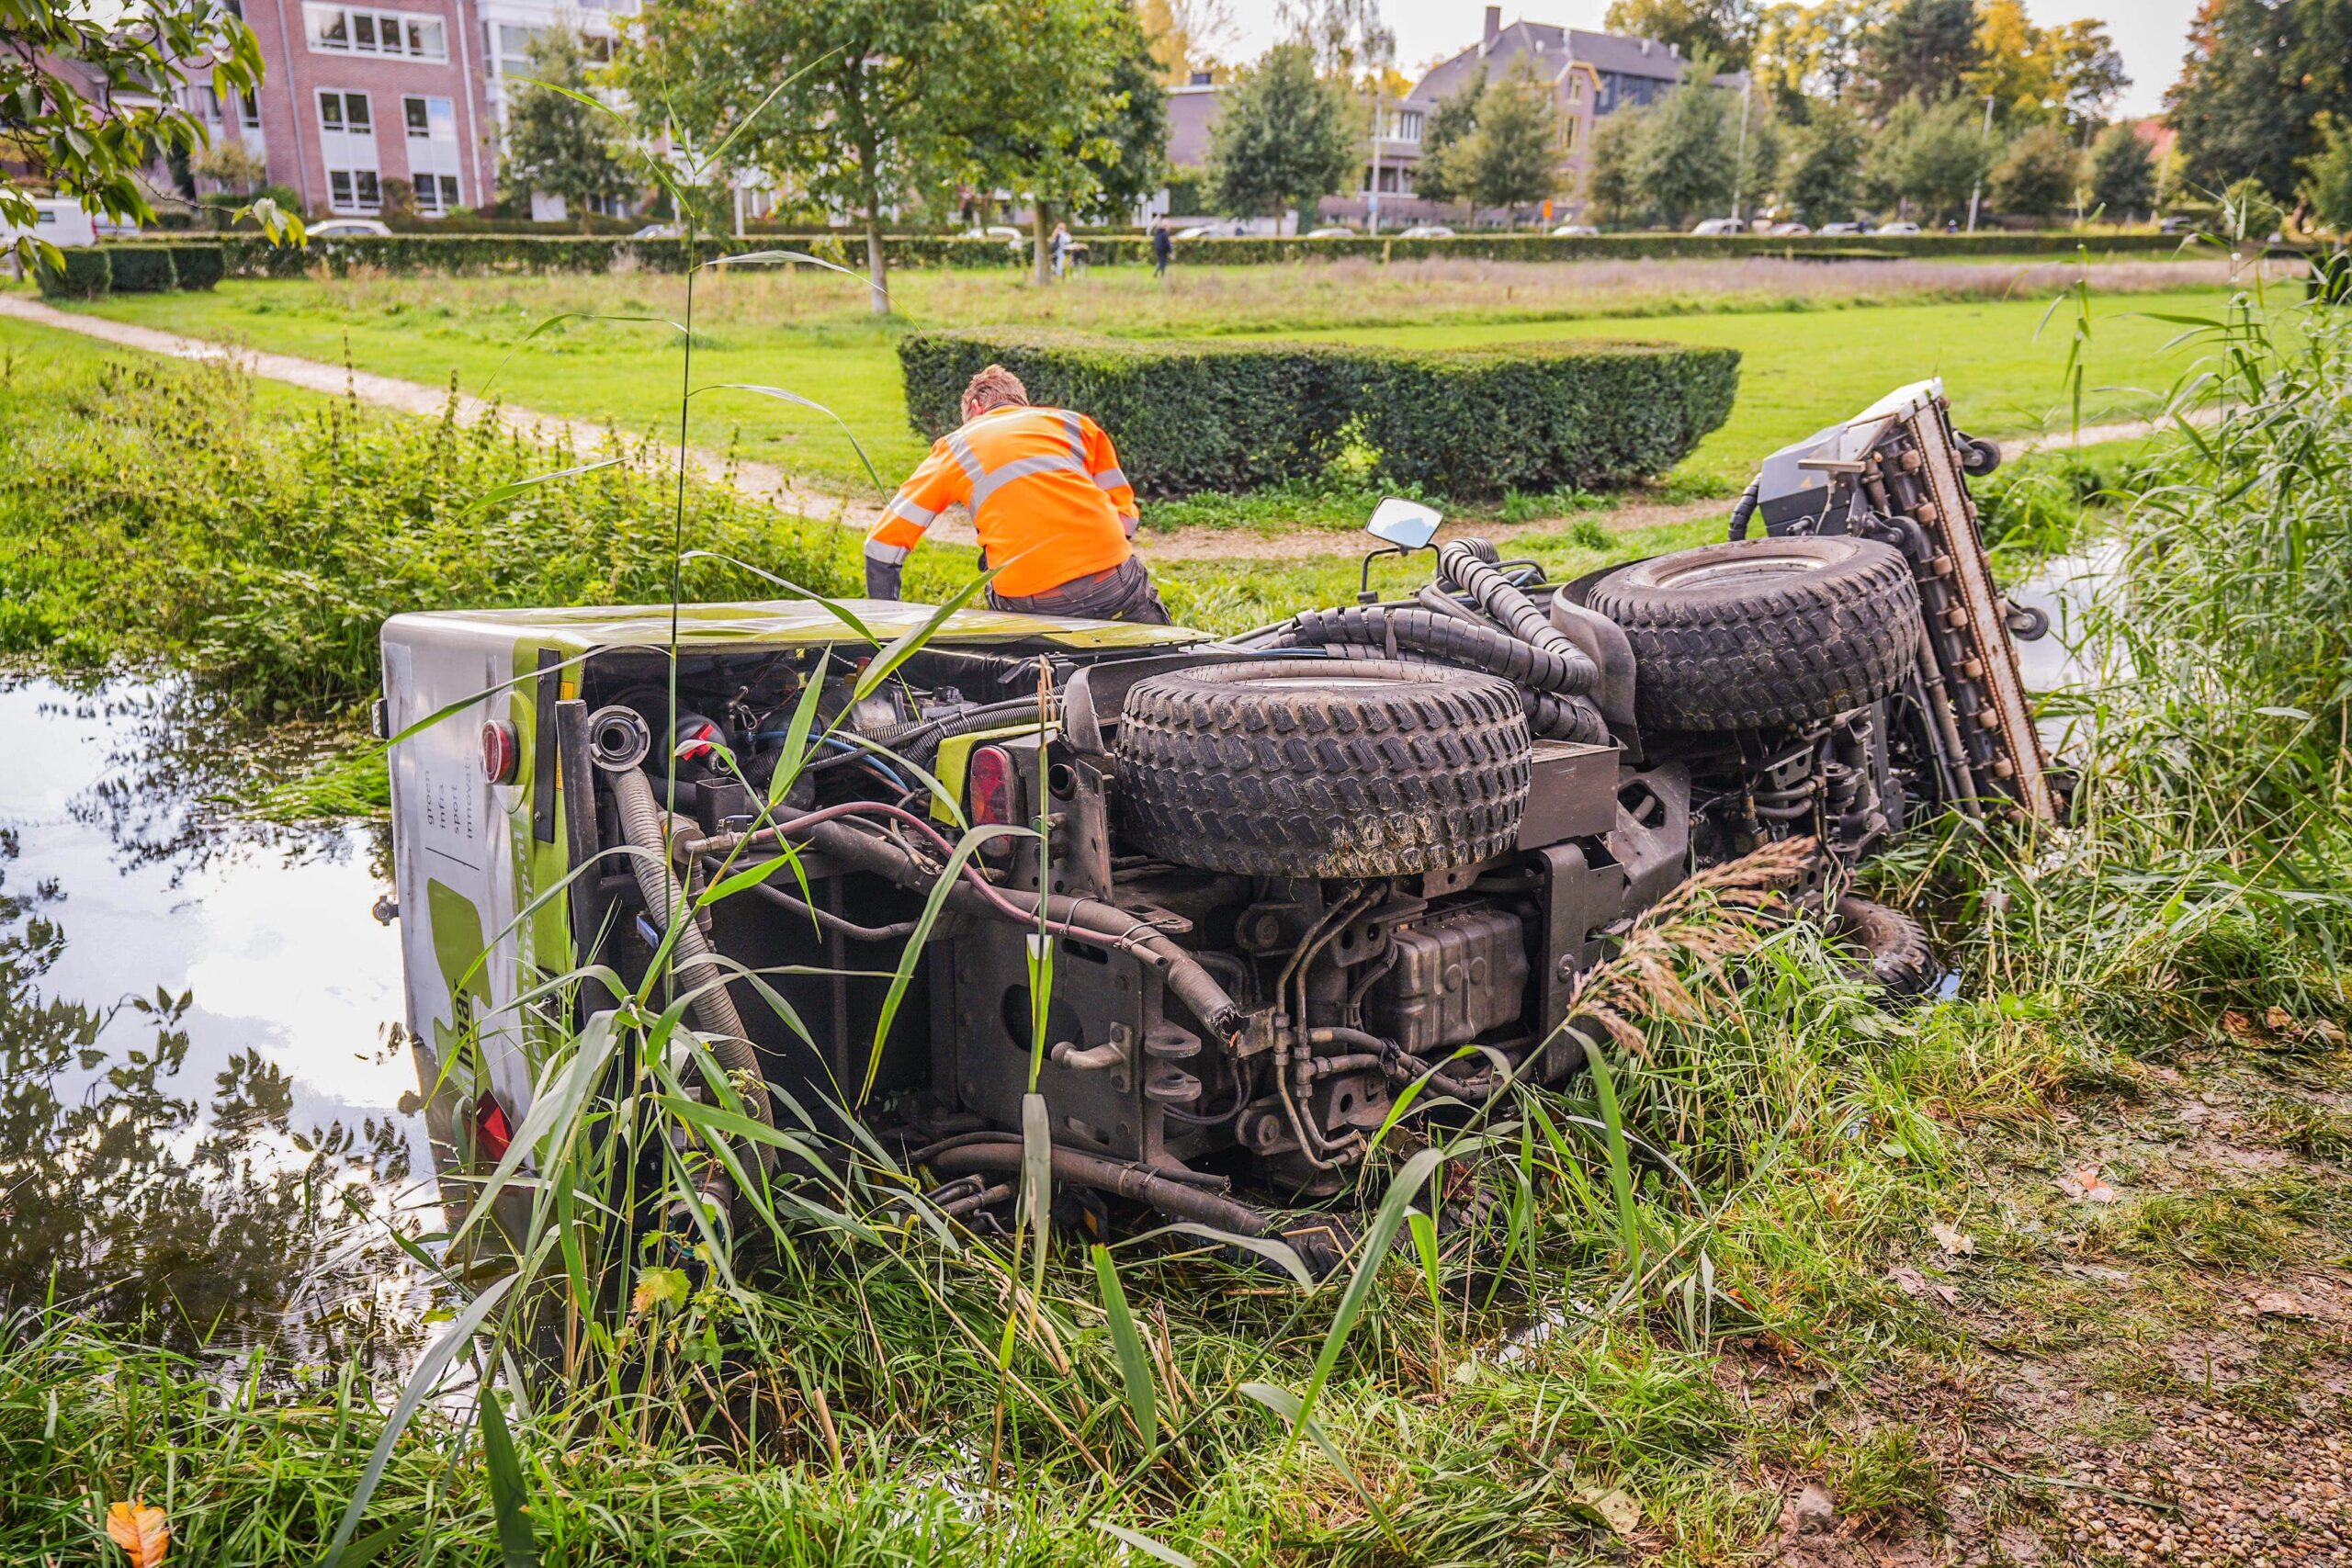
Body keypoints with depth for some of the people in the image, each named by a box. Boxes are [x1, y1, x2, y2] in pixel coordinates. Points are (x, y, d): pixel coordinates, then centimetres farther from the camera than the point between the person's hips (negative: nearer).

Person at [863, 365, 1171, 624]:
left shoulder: (956, 446, 21)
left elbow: (883, 544, 19)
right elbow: (1125, 516, 17)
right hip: (1113, 581, 1)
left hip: (1029, 602, -1)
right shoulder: (1072, 422, 22)